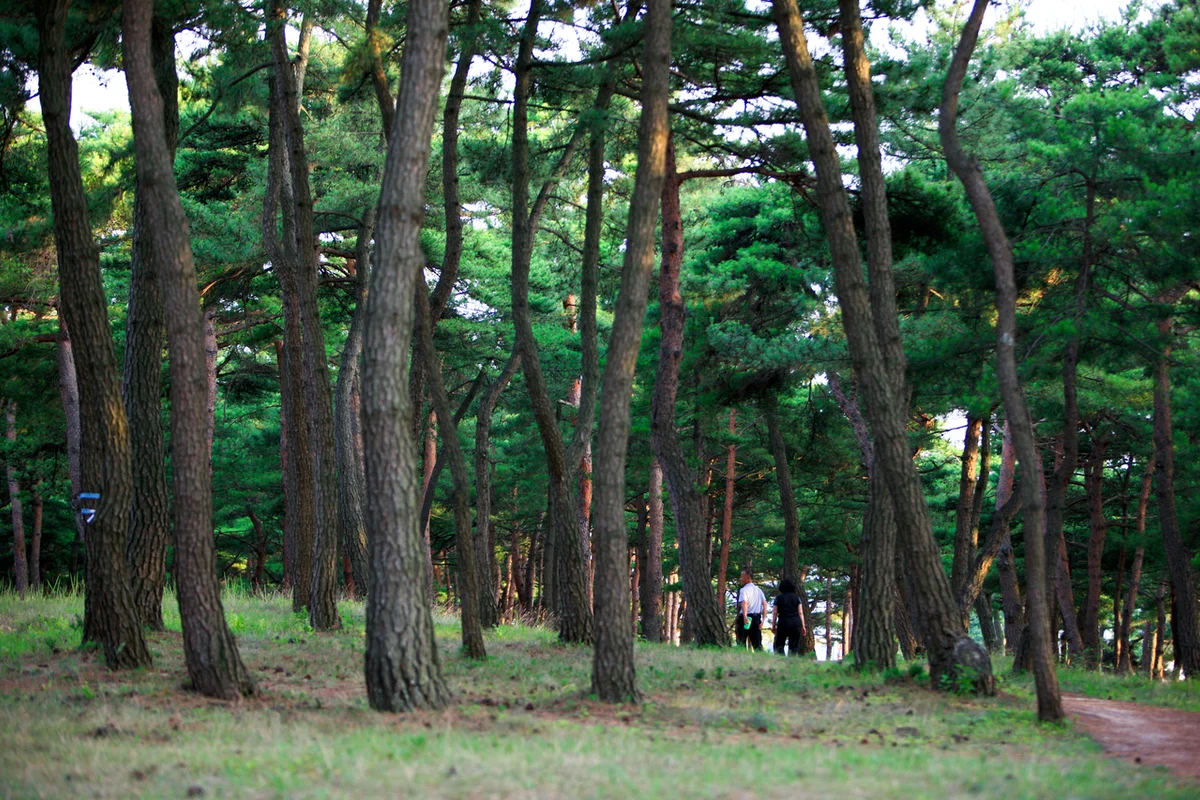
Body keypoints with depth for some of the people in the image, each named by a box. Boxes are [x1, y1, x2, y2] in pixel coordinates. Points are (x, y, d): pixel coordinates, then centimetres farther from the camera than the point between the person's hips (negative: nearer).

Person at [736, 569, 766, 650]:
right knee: (757, 644, 4)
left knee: (741, 644, 3)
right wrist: (763, 620, 4)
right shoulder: (759, 590, 12)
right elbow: (765, 604, 4)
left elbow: (744, 602, -24)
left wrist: (745, 616, -38)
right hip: (757, 618, 5)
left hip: (745, 618, -5)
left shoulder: (743, 590, -6)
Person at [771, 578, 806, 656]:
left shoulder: (778, 598, 3)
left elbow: (774, 613, 1)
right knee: (794, 646, 6)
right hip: (796, 623, 2)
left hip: (783, 623, -2)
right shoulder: (797, 597, 7)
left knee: (779, 645, 5)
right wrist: (803, 626, 7)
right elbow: (800, 613, 4)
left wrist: (773, 626, 7)